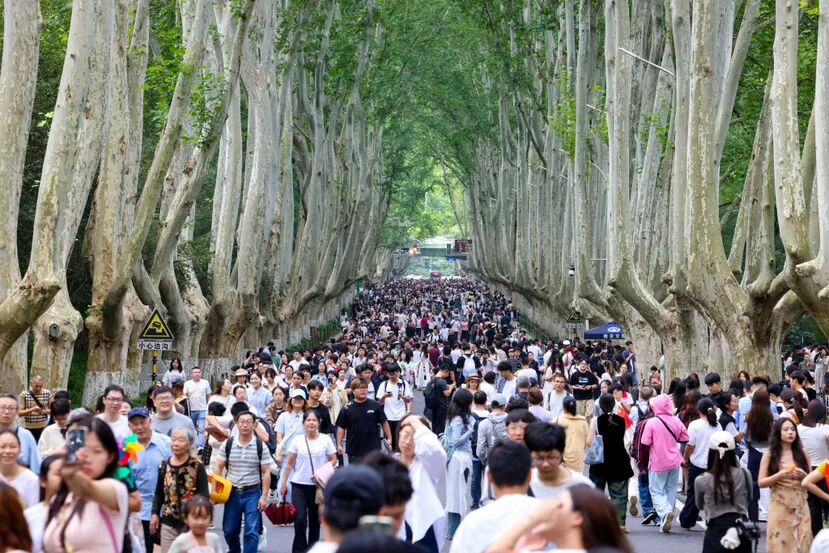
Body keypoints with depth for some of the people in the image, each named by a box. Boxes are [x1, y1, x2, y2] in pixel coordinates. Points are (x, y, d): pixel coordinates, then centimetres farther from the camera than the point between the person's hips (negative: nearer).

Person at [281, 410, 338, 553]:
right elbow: (290, 463, 6)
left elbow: (333, 460, 2)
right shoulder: (297, 440, 1)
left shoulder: (326, 439, -1)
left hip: (318, 485, 0)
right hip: (299, 484, 0)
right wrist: (284, 483, 5)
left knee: (315, 520, 9)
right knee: (300, 519, -11)